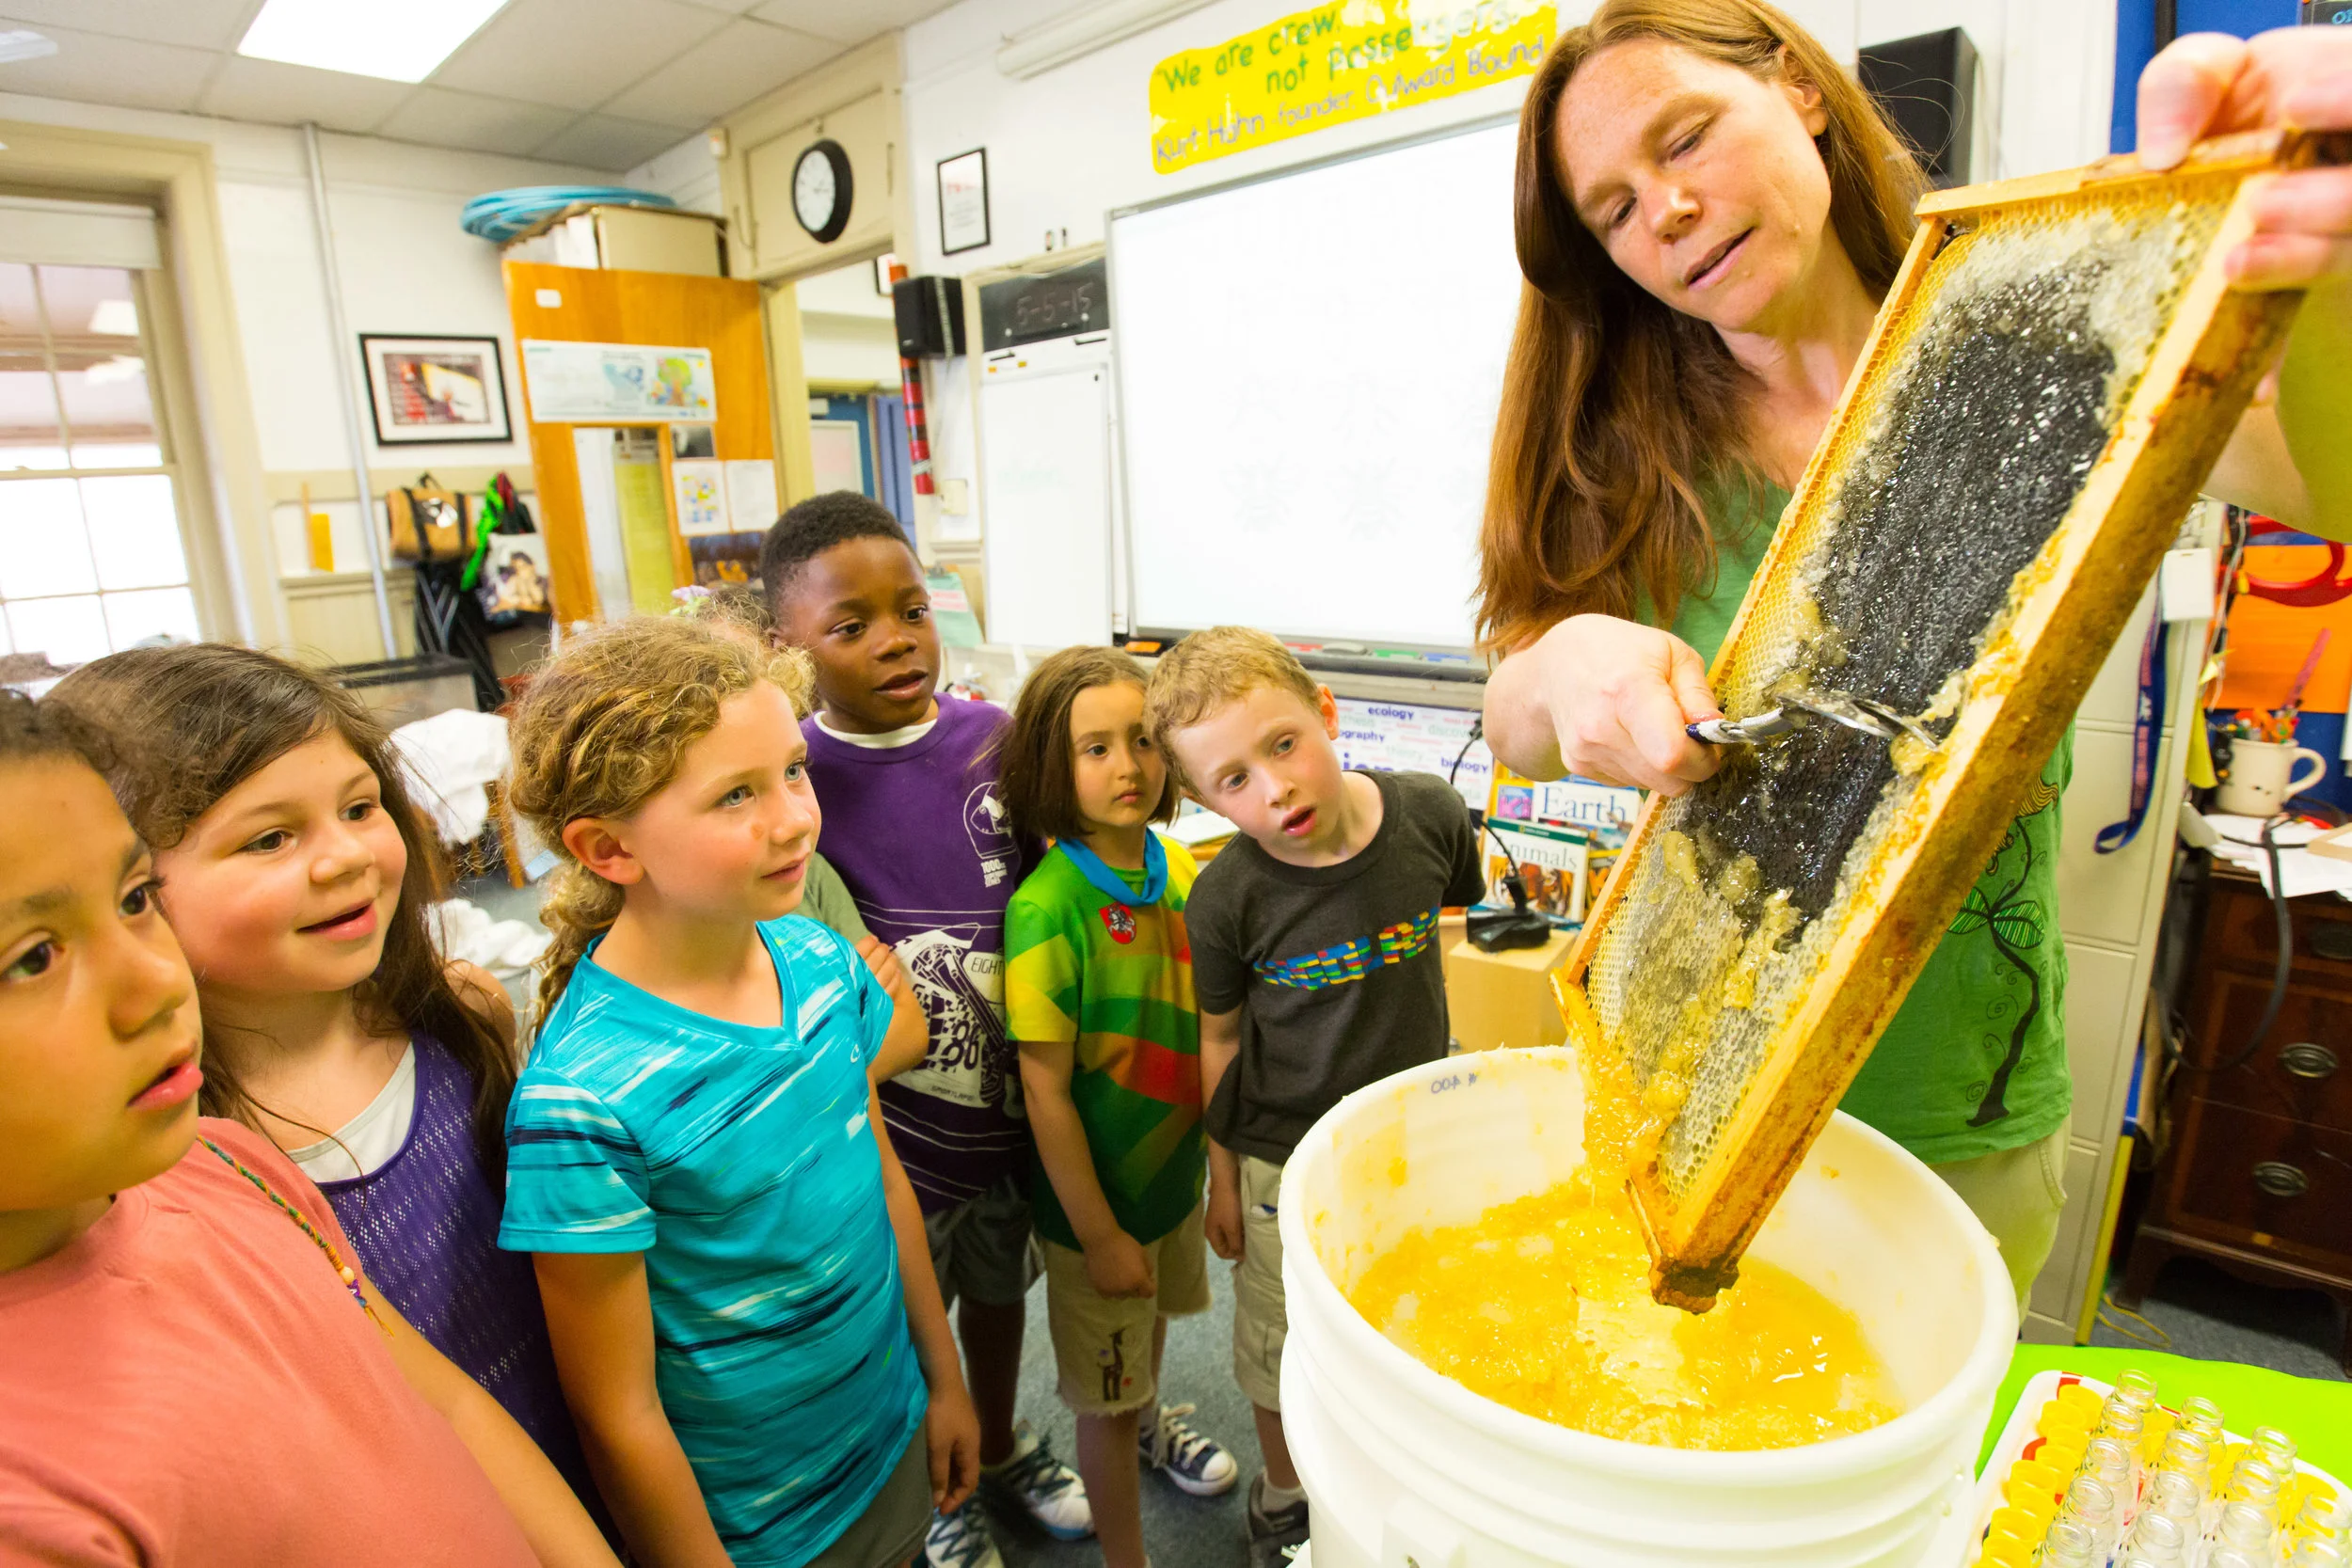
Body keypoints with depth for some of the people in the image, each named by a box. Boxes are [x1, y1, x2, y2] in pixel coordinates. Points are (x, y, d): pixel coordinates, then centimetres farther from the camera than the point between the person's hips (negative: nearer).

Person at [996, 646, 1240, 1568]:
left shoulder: (1176, 869, -8)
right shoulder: (1048, 907, -27)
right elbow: (1045, 1088, -22)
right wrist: (1097, 1233, -16)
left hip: (1176, 1161, 7)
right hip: (1097, 1190, -6)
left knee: (1156, 1311, 32)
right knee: (1106, 1395, 14)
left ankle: (1151, 1425, 62)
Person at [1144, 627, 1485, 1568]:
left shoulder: (1429, 814, -18)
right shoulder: (1225, 900, -22)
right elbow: (1222, 1040, -7)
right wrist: (1222, 1181, 2)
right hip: (1285, 1159, -2)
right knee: (1286, 1356, 18)